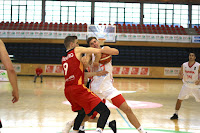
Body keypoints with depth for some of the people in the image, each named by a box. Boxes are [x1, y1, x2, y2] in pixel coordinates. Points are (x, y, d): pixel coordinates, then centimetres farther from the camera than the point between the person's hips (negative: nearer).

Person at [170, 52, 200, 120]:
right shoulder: (184, 65, -1)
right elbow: (180, 74, 7)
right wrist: (181, 76, -17)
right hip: (186, 85, 3)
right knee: (179, 99, -1)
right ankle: (176, 114, 12)